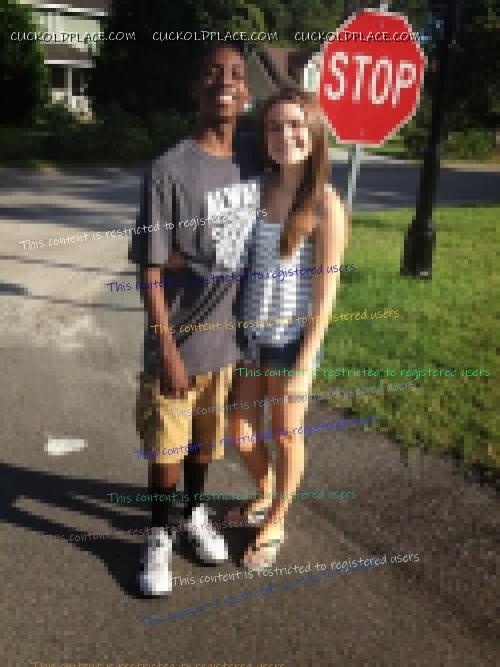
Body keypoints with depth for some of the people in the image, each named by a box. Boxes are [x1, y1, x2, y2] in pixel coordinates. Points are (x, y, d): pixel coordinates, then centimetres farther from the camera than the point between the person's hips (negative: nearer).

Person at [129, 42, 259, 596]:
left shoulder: (254, 159, 0)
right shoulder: (169, 171, -17)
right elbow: (150, 269, -14)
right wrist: (167, 349, -15)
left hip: (231, 334, 5)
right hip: (180, 341, -4)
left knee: (205, 437, 21)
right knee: (166, 445, 9)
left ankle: (195, 513, 44)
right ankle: (159, 536, 32)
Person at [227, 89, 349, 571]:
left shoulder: (325, 204, -15)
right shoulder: (259, 187, -1)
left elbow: (325, 293, -14)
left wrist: (304, 365, -14)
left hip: (292, 340, -5)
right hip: (248, 334, 5)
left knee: (286, 437, 15)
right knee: (241, 433, 17)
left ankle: (275, 522, 39)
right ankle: (265, 495, 47)